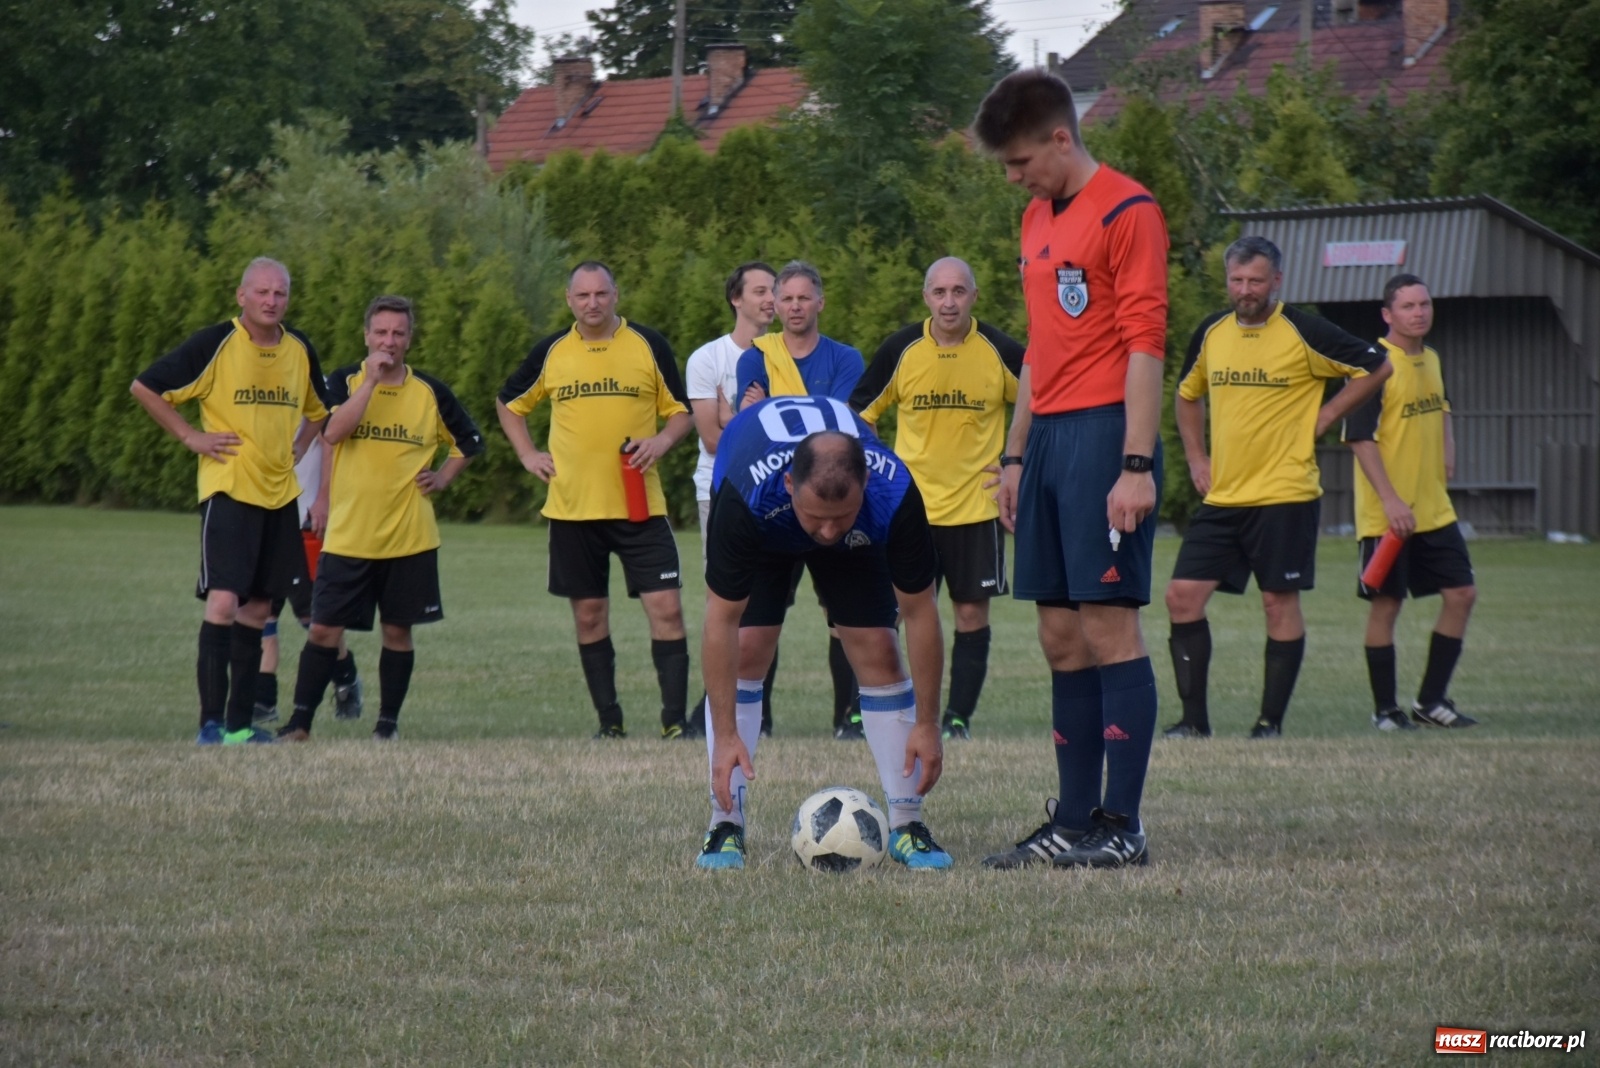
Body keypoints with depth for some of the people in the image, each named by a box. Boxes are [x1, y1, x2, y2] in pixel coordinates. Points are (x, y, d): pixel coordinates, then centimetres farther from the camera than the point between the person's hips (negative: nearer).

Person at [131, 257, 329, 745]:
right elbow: (144, 387, -7)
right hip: (228, 489, -6)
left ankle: (240, 724, 15)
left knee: (256, 610, 9)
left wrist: (297, 447, 12)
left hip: (280, 494, 6)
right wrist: (190, 436, -9)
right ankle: (210, 722, -14)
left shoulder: (300, 350, 8)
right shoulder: (215, 344, -9)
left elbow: (317, 409, 27)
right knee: (223, 602, -16)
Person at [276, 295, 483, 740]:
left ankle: (388, 722, 18)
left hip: (409, 536, 1)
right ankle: (300, 721, 6)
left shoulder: (430, 392, 4)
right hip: (347, 533, -1)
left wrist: (443, 476, 3)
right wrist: (372, 380, -19)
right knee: (324, 629, -2)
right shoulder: (345, 381, 0)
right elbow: (332, 433, -18)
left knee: (398, 630, 7)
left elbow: (470, 441, 17)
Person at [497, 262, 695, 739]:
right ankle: (610, 722, 16)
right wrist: (528, 454, 8)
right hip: (572, 507, 2)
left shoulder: (649, 345, 1)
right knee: (589, 615, 6)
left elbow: (682, 411, 7)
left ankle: (674, 721, -6)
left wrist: (661, 441, -12)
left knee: (665, 608, -10)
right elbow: (509, 404, 20)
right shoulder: (550, 352, 5)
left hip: (640, 504, -2)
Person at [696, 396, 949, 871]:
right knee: (745, 651, -16)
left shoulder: (895, 495, -40)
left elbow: (920, 613, -26)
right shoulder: (746, 495, -44)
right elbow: (721, 621, -35)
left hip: (860, 541, 1)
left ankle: (906, 826, 1)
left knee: (878, 652, -9)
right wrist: (725, 735, -35)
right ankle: (726, 826, -7)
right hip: (762, 530, -1)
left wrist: (927, 726, -23)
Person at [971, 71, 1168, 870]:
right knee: (1060, 636, 8)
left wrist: (1137, 465, -18)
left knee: (1107, 625, -8)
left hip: (1103, 434, -9)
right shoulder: (1037, 220, 18)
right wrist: (1015, 457, 21)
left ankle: (1121, 827, -7)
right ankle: (1074, 820, 12)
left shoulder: (1126, 210, -8)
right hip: (1049, 437, 9)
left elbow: (1145, 344, -13)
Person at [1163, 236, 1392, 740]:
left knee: (1279, 603, -1)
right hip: (1221, 494, 5)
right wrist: (1195, 457, 14)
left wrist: (1322, 419, -4)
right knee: (1183, 595, -2)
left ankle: (1271, 722, 8)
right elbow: (1187, 395, 25)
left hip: (1284, 494, -5)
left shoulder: (1303, 333, -8)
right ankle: (1194, 718, 6)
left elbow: (1375, 368, -3)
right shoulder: (1211, 333, 8)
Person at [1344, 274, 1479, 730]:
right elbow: (1360, 437, -18)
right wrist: (1390, 500, -22)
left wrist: (1446, 447, 12)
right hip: (1387, 514, -7)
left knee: (1461, 594, 4)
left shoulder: (1431, 360, 10)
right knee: (1387, 604, -2)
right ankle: (1385, 709, 9)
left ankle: (1431, 700, 14)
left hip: (1435, 508, 7)